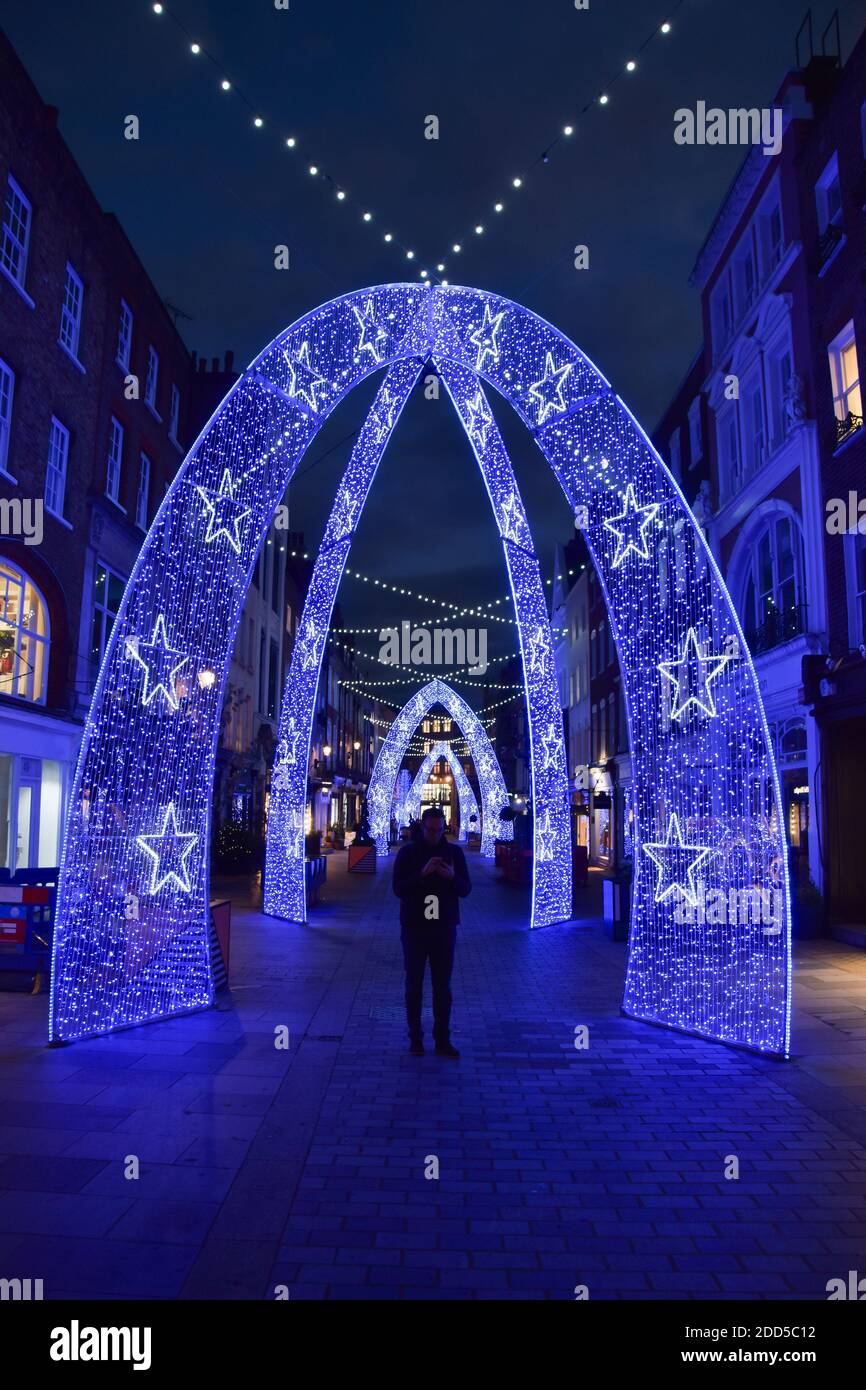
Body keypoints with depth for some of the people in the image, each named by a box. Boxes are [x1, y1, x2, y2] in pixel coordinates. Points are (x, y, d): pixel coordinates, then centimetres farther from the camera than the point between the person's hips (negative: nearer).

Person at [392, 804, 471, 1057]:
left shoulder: (454, 852, 3)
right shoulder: (408, 853, -2)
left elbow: (465, 889, 1)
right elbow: (398, 889, -9)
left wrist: (452, 876, -21)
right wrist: (422, 873, -25)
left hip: (444, 928, 1)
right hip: (414, 928, -1)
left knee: (443, 986, 4)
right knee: (414, 985, 6)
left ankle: (443, 1040, 11)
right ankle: (415, 1038, 15)